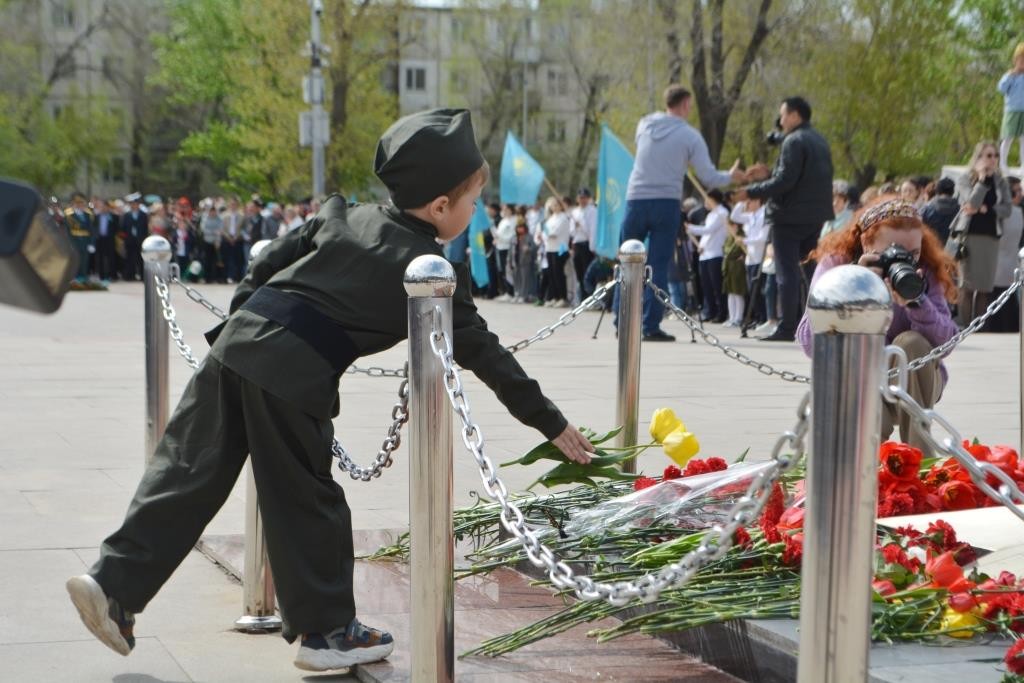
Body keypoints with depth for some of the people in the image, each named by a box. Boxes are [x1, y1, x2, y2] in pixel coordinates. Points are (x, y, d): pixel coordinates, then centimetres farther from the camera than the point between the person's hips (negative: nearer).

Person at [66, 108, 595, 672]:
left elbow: (268, 262, 17)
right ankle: (326, 631, 17)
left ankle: (113, 581, 8)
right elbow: (483, 353, 8)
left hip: (238, 343, 6)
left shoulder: (343, 217, 19)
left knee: (188, 472, 9)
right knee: (307, 502, 5)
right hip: (294, 372, -6)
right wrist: (551, 423, 15)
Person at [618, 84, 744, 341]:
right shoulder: (690, 136, -2)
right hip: (667, 204, -3)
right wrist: (731, 176, 17)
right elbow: (709, 178, -3)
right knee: (658, 266, 0)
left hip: (636, 200, 3)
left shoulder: (645, 125, 7)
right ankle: (651, 326, -3)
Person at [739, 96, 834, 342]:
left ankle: (787, 328, -10)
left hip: (790, 216, -8)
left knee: (787, 273, -7)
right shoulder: (820, 141, 15)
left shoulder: (794, 141, -13)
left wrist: (751, 192, -13)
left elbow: (785, 181, -20)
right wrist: (769, 173, 21)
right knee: (813, 270, 14)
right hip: (815, 216, 8)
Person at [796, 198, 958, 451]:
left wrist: (916, 302, -38)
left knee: (911, 343, -30)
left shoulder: (925, 271, -8)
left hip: (913, 382, 2)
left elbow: (945, 343, -19)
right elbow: (810, 343, -21)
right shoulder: (835, 265, -11)